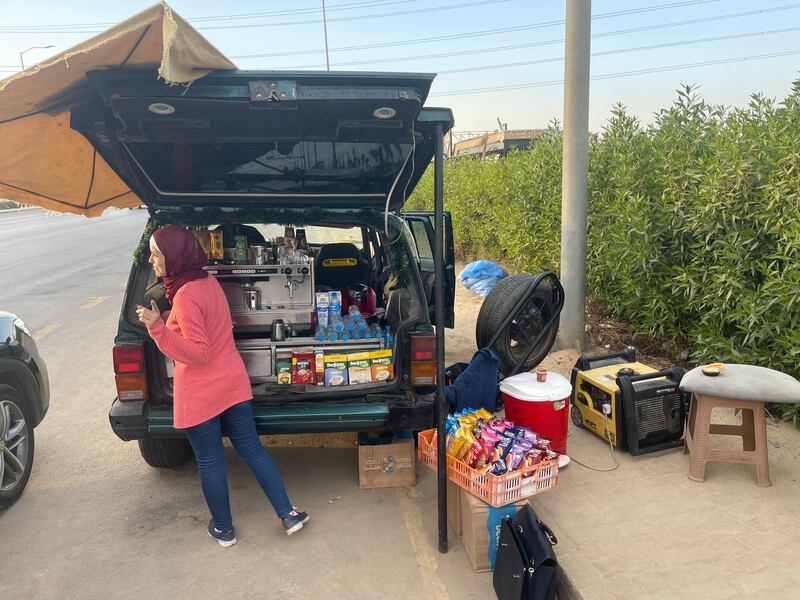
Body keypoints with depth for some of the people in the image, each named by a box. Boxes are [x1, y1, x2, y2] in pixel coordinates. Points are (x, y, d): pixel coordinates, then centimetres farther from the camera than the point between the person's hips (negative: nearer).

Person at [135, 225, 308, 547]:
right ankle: (289, 515, 21)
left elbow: (198, 353, -21)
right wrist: (164, 319, 13)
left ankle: (223, 529, 30)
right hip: (233, 384, 8)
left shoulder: (185, 297, -22)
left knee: (210, 463, 11)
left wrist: (158, 327, -28)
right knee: (252, 449, 15)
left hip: (200, 396, -7)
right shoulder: (209, 281, 4)